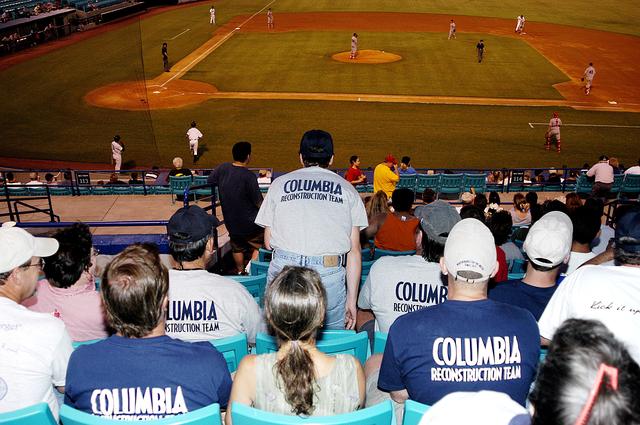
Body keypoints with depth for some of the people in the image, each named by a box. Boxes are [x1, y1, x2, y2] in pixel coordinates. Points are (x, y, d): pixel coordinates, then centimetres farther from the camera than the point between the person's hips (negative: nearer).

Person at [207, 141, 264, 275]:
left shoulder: (222, 168, -8)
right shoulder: (249, 176, -24)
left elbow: (209, 181, 10)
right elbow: (259, 203, -19)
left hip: (230, 221, 6)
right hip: (249, 222, -6)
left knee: (237, 247, 25)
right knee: (259, 245, 15)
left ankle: (240, 270, 40)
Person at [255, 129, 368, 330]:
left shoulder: (280, 183, 12)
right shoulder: (347, 188, 11)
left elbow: (268, 242, 12)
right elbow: (354, 249, 6)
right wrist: (352, 299, 10)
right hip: (330, 274, -1)